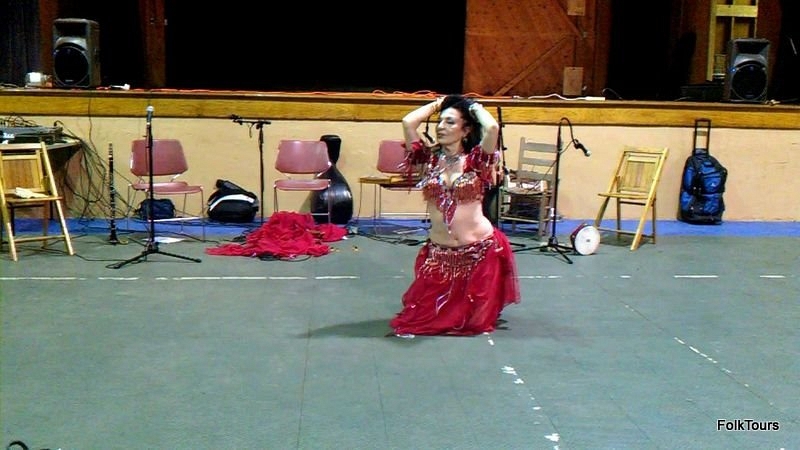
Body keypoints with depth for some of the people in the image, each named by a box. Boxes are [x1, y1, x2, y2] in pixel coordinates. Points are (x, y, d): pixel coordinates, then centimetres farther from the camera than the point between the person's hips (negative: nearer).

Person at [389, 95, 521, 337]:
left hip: (480, 251, -2)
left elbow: (492, 128, -23)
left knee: (476, 320, 11)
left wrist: (475, 107, -4)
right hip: (438, 253, 2)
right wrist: (436, 104, 2)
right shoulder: (429, 158, 0)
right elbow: (408, 122, -12)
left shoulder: (475, 160, -5)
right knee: (423, 317, 9)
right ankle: (447, 318, 43)